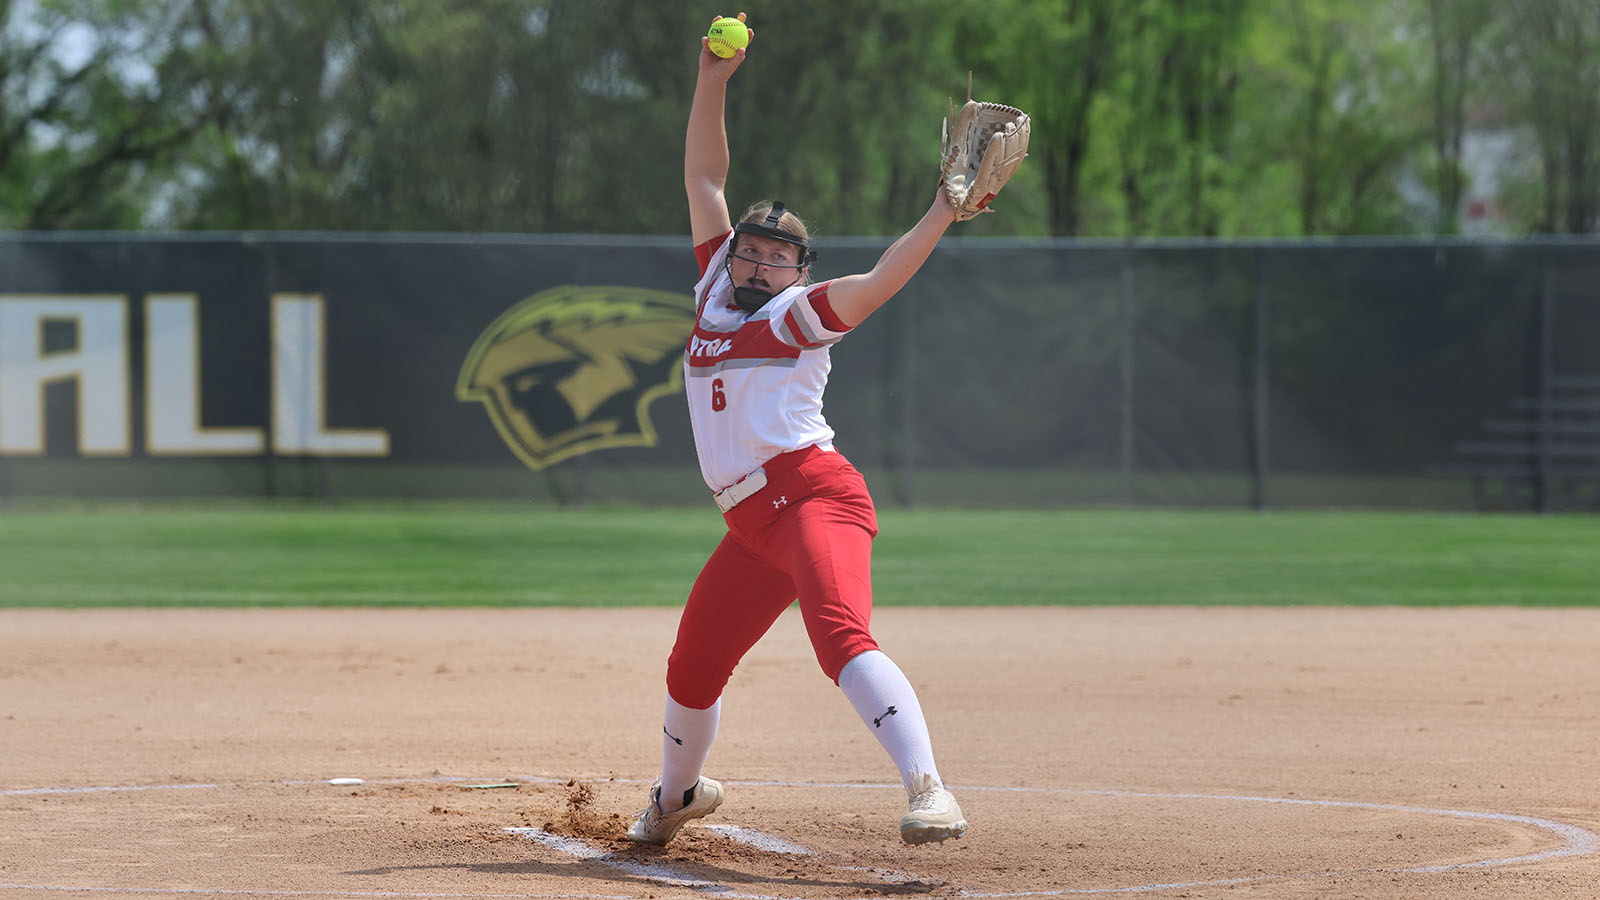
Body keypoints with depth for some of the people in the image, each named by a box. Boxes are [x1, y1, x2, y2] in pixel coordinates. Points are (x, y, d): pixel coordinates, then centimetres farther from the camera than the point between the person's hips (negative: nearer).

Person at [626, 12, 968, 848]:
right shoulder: (716, 291, 20)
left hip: (813, 494, -7)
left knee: (842, 637, -30)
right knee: (692, 670, 17)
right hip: (753, 523, 7)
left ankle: (928, 791, -42)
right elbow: (703, 177, 21)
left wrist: (944, 211, -25)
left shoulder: (800, 314, 2)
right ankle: (678, 794, 43)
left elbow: (879, 281, -14)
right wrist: (712, 81, 12)